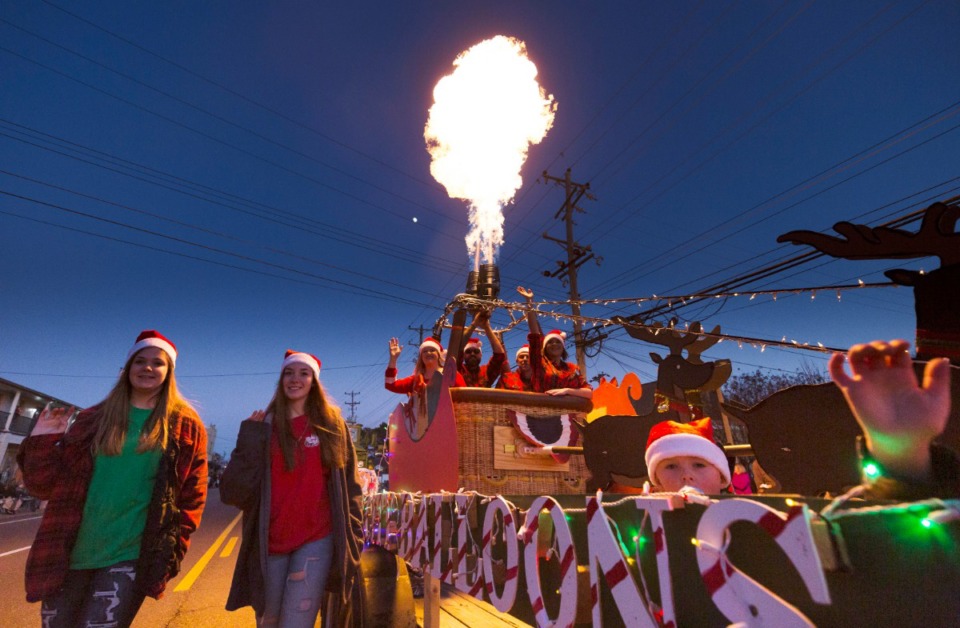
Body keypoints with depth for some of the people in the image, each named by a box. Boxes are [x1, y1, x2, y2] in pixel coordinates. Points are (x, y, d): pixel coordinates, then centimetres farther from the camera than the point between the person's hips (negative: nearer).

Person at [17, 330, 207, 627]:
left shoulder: (185, 426, 0)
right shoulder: (93, 419, 7)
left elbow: (193, 494, 1)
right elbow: (47, 485, 9)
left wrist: (172, 550, -4)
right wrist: (41, 440, -3)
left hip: (131, 557, -3)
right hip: (69, 554, 3)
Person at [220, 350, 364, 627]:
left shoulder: (333, 425, 2)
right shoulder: (264, 426, 3)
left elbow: (349, 485, 4)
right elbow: (232, 491, -3)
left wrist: (352, 536, -2)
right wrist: (250, 439, -12)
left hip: (316, 539, -2)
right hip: (269, 541, 2)